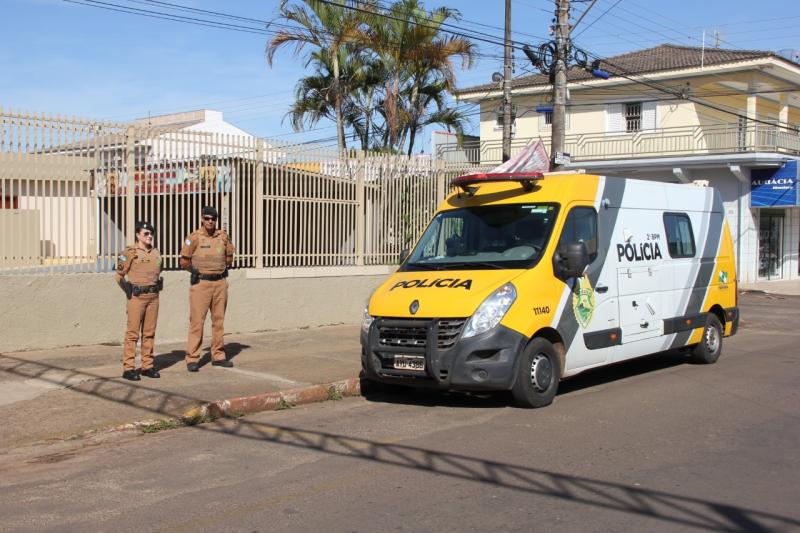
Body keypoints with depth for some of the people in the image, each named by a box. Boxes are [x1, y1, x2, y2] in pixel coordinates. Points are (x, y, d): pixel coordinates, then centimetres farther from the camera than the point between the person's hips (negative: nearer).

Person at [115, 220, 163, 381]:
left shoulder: (155, 253, 11)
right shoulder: (131, 252, -6)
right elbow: (119, 274, -3)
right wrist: (129, 291, -4)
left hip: (153, 296, 5)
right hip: (137, 297, -5)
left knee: (149, 332, 8)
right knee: (133, 332, -4)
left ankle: (147, 366, 15)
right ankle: (128, 368, -1)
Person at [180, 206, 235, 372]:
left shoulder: (223, 237, 5)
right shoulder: (194, 238, -7)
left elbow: (229, 257, 20)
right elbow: (184, 261, -1)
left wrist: (220, 269, 13)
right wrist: (198, 271, 9)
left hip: (220, 283, 5)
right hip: (201, 283, -4)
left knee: (219, 320, 10)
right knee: (197, 321, -4)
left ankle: (218, 356, 19)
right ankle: (192, 359, -1)